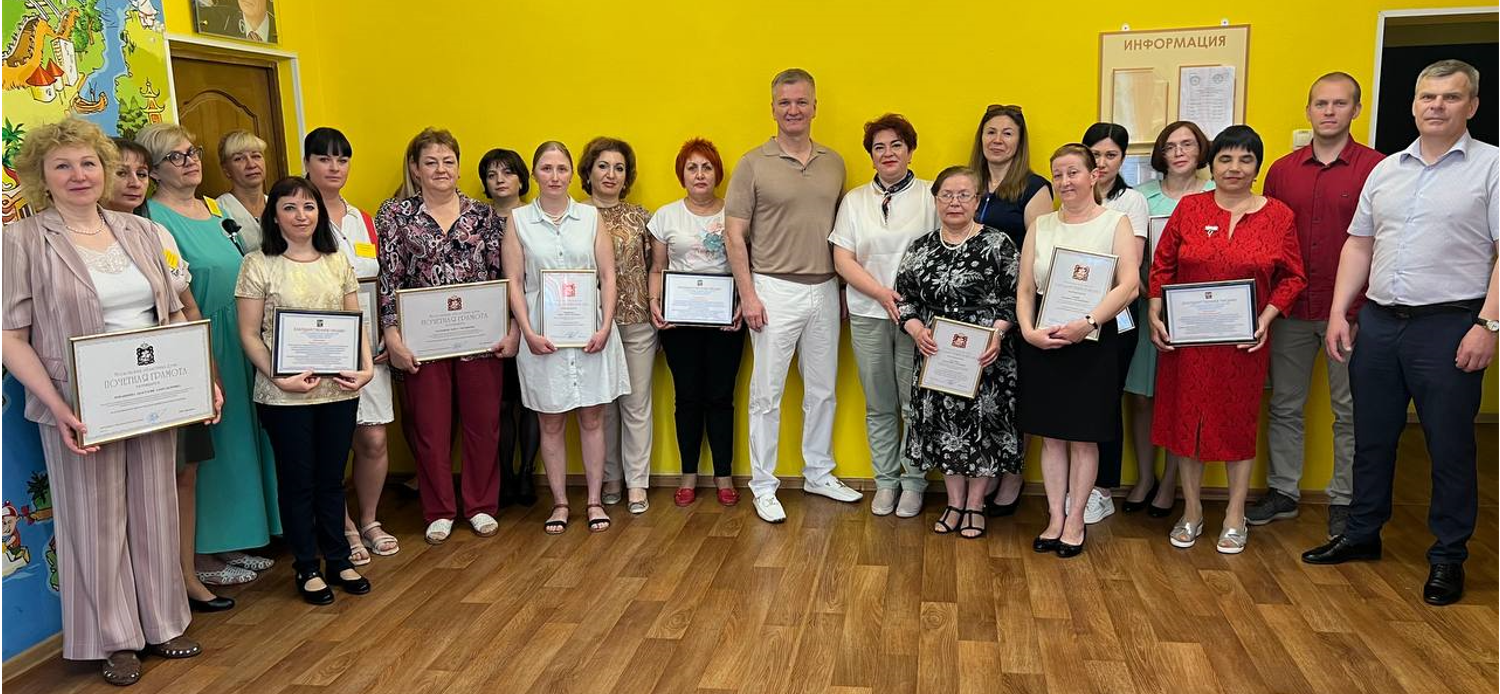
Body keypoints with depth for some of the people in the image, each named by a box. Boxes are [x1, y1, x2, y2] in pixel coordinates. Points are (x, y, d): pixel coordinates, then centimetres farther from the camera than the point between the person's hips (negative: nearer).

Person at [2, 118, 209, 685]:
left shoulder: (138, 231, 8)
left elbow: (174, 314, 13)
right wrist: (57, 407, -19)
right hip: (82, 410, -4)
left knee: (156, 512, 13)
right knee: (97, 522, 7)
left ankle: (162, 624, 29)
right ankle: (114, 640, 23)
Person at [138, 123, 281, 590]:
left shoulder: (214, 209, 13)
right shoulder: (155, 218, -11)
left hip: (238, 345, 8)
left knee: (237, 442, 13)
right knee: (197, 456, 0)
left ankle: (229, 543, 26)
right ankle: (200, 556, 12)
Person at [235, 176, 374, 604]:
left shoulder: (337, 262, 8)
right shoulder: (259, 264, -4)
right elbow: (249, 335, -5)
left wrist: (366, 367, -5)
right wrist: (278, 378, -18)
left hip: (339, 389, 3)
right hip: (284, 395, -3)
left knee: (332, 477, 13)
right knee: (298, 481, 7)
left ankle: (338, 561, 26)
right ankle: (307, 568, 21)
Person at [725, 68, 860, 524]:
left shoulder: (834, 164, 8)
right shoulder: (753, 164, -4)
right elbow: (735, 234, -6)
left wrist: (843, 287, 10)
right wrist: (748, 294, -11)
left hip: (824, 291, 4)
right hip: (775, 291, -4)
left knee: (822, 390, 13)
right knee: (767, 393, 2)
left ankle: (819, 475, 29)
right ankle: (763, 486, 13)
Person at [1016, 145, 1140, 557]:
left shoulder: (1115, 223, 0)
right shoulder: (1040, 226, 10)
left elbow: (1129, 285, -13)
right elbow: (1025, 289, 7)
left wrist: (1087, 323, -24)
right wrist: (1029, 331, -10)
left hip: (1092, 343, -3)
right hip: (1042, 344, 3)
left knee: (1084, 437, 5)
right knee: (1051, 435, 8)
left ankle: (1075, 520, 16)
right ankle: (1055, 518, 18)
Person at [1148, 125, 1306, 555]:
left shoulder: (1278, 215, 0)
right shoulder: (1189, 208, 1)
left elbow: (1293, 277, 3)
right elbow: (1161, 266, 4)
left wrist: (1266, 318, -10)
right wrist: (1155, 316, -6)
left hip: (1244, 342, -1)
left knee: (1239, 421, 8)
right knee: (1185, 417, 7)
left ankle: (1235, 518, 22)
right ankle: (1191, 512, 23)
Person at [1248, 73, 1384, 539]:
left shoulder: (1375, 168, -5)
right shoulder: (1282, 170, 6)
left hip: (1350, 310, -3)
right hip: (1292, 308, 4)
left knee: (1350, 410, 8)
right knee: (1284, 405, 11)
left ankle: (1344, 500, 20)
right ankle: (1283, 492, 24)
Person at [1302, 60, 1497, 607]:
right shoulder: (1386, 170, 12)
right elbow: (1359, 244, 14)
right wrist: (1338, 313, 7)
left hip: (1449, 325, -5)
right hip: (1378, 321, 5)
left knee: (1450, 448, 4)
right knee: (1372, 438, 14)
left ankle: (1448, 557, 18)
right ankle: (1362, 534, 29)